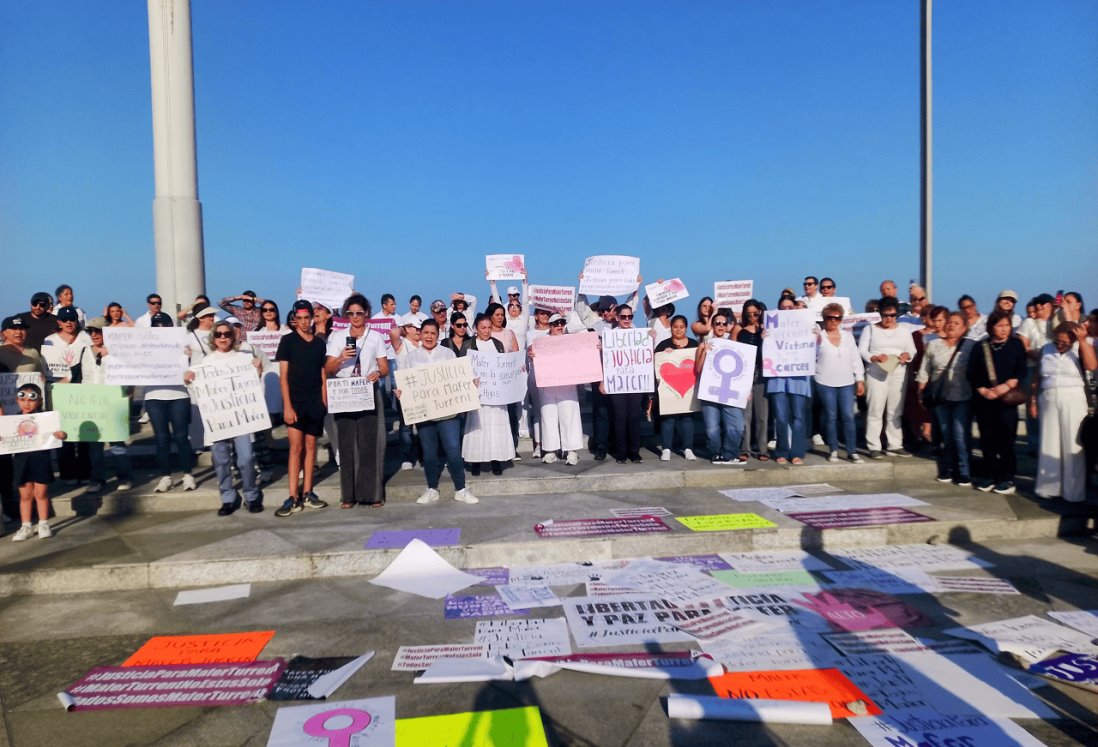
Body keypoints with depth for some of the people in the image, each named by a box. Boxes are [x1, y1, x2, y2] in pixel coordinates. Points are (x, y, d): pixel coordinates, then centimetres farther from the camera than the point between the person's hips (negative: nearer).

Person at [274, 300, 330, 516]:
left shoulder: (320, 343, 9)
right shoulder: (287, 341, -1)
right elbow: (283, 375, -5)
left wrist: (324, 401, 5)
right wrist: (287, 405, -13)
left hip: (315, 402, 4)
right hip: (295, 401, -4)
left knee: (310, 446, 7)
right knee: (296, 447, -8)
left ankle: (307, 494, 13)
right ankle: (293, 498, -6)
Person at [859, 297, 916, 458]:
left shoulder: (904, 329, 13)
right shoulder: (870, 329, 4)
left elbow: (912, 350, 11)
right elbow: (861, 350, -2)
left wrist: (907, 355, -12)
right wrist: (874, 357, -20)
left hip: (899, 374, 3)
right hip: (876, 374, -3)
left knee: (896, 412, 6)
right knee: (875, 411, -4)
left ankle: (895, 445, 12)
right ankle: (874, 447, -1)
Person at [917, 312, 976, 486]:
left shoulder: (971, 346, -2)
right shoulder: (933, 345, 6)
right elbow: (924, 372, 8)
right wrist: (922, 393, 5)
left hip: (962, 398, -3)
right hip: (940, 397, 3)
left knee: (960, 436, -6)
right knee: (945, 435, 9)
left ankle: (964, 473, 4)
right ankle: (946, 470, 19)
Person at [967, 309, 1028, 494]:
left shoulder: (1016, 344, 5)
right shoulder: (980, 347, 7)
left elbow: (1021, 370, -2)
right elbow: (972, 373, 3)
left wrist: (1007, 385, -16)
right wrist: (983, 390, -9)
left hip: (1007, 400, -1)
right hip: (984, 400, 2)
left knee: (1006, 438, -3)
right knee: (987, 439, 6)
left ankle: (1007, 478, 6)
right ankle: (989, 476, 16)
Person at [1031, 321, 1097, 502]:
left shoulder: (1080, 349, 0)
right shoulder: (1046, 350, 7)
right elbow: (1037, 379, 10)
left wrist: (1083, 341, -19)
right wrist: (1033, 401, 7)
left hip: (1073, 401, -2)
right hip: (1048, 401, 3)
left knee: (1072, 446, -1)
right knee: (1049, 445, 7)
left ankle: (1074, 491, 6)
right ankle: (1049, 487, 16)